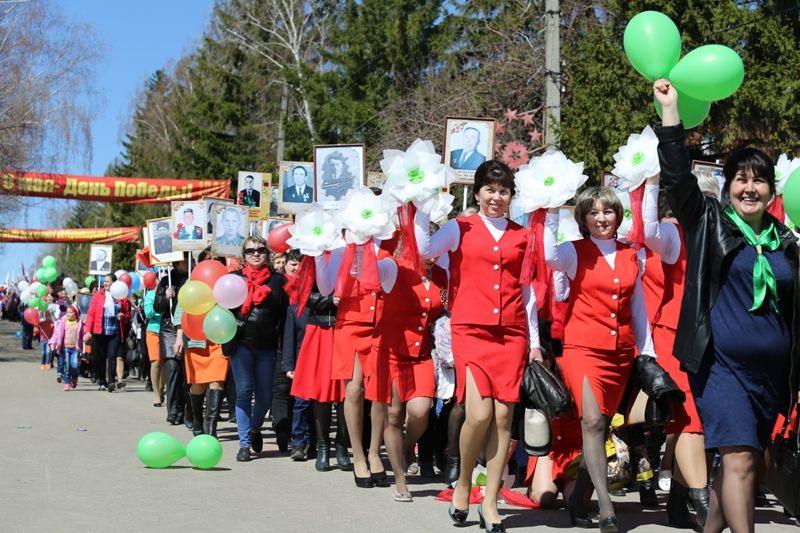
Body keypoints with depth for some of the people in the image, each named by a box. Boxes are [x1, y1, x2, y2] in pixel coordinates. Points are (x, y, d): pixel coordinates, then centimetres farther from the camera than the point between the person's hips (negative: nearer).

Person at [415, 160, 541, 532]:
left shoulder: (522, 237, 14)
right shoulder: (460, 228, 7)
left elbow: (527, 292, 16)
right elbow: (426, 250, -12)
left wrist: (535, 343, 13)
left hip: (511, 334, 3)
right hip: (471, 331, -3)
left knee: (503, 416, -3)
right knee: (479, 413, -15)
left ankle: (490, 502, 5)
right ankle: (463, 483, 10)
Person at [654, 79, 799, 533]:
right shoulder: (710, 223, 2)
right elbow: (677, 175, -10)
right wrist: (671, 110, -13)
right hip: (721, 363, -5)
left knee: (747, 461, 9)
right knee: (740, 458, -16)